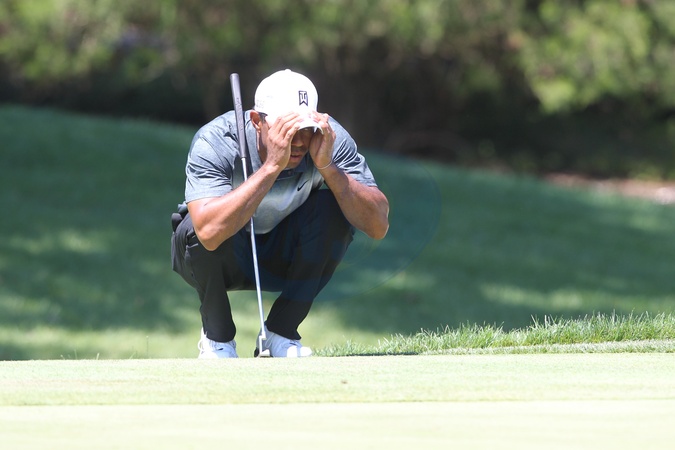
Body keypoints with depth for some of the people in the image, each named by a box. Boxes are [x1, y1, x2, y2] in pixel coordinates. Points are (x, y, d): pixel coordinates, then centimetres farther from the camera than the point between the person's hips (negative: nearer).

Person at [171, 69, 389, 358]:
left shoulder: (331, 139, -22)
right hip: (221, 260, -2)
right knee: (194, 226, -34)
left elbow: (378, 226, -30)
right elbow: (210, 231, -46)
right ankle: (218, 338, -8)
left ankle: (281, 332, -10)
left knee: (334, 207, -25)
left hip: (285, 260, 2)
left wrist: (327, 166, -40)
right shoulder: (214, 142, -30)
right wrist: (272, 166, -48)